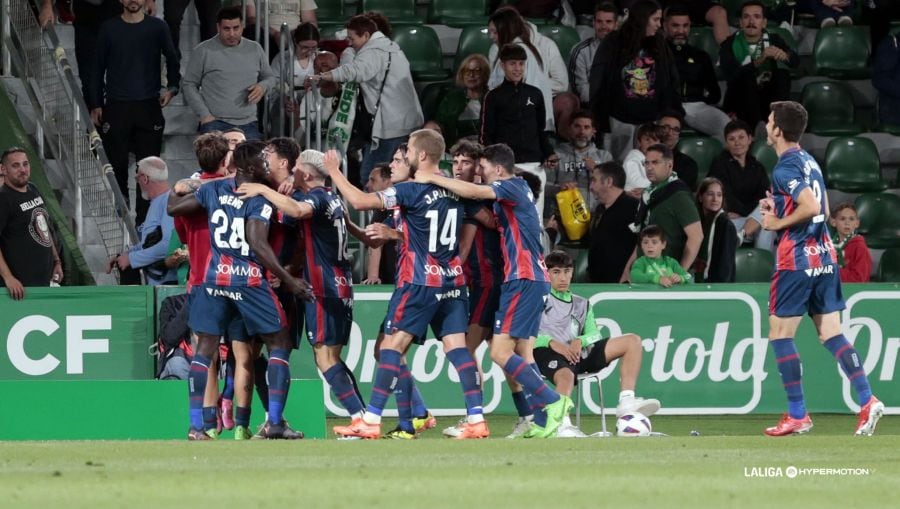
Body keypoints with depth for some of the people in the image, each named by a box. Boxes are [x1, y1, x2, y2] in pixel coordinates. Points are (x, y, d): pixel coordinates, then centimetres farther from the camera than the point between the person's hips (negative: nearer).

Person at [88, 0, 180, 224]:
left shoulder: (157, 27, 6)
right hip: (116, 108, 0)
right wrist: (95, 105, 5)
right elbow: (97, 68, 9)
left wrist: (172, 88, 3)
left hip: (149, 107, 0)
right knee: (117, 164, -1)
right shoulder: (109, 29, 5)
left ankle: (144, 219, 1)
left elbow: (173, 60, 18)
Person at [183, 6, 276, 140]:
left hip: (248, 124, 3)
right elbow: (190, 85, 5)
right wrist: (204, 115, -6)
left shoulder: (255, 50, 12)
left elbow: (270, 77, 23)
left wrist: (263, 86, -2)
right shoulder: (203, 51, 1)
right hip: (215, 124, -3)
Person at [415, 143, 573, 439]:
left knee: (500, 352, -13)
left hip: (523, 278, -10)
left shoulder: (512, 187, -9)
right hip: (533, 279, 10)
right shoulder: (517, 190, 19)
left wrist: (432, 179, -14)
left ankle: (552, 402, -17)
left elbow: (475, 192, -23)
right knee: (523, 354, 8)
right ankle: (540, 422, 3)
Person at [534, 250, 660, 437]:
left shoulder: (582, 304, 30)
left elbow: (594, 335, 18)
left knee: (633, 341, -5)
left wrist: (580, 341, -7)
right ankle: (562, 425, -61)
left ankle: (626, 402, -22)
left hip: (577, 353, 6)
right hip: (547, 352, -6)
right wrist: (551, 342, -17)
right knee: (566, 376, -42)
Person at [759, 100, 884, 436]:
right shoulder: (809, 162, 15)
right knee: (831, 334, 6)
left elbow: (812, 207, -25)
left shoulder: (784, 168, -13)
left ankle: (797, 415, -1)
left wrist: (778, 223, -12)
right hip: (825, 256, 8)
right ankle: (867, 401, -7)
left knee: (780, 335, 0)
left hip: (797, 260, -8)